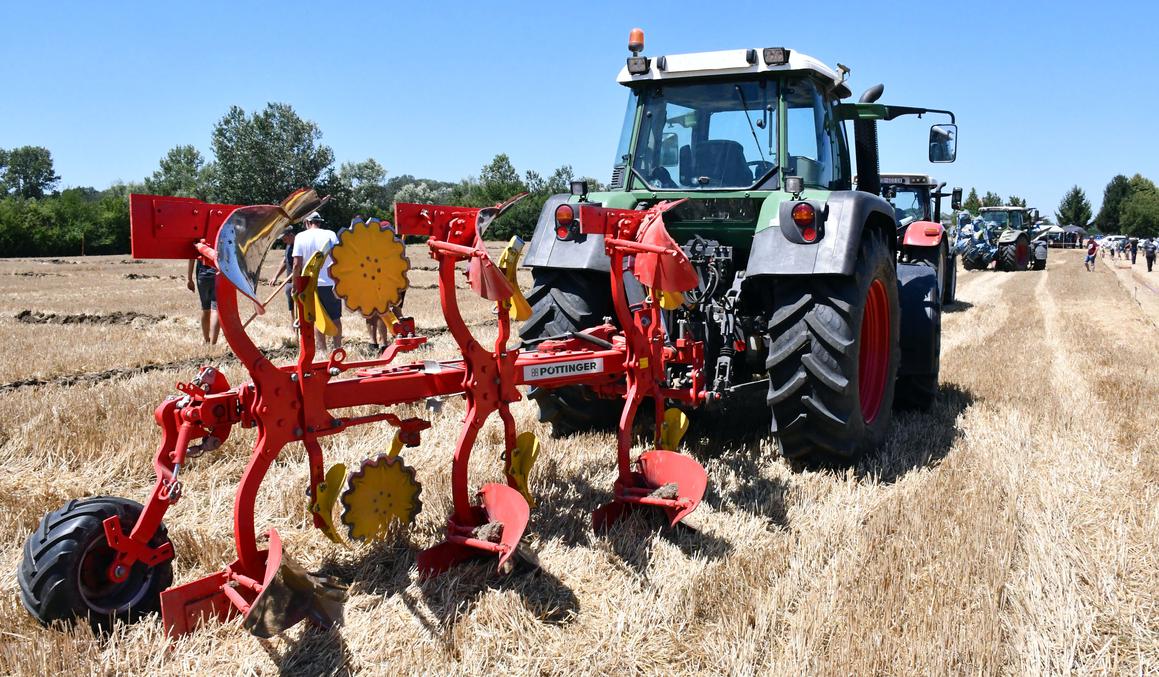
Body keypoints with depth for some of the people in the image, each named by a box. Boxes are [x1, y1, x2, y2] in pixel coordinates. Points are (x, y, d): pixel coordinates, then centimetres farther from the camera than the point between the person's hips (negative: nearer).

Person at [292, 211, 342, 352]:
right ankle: (338, 347, 15)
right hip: (331, 283, 1)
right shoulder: (330, 235, 0)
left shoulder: (300, 237, -1)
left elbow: (297, 264, -6)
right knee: (335, 318, 11)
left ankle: (322, 349, 4)